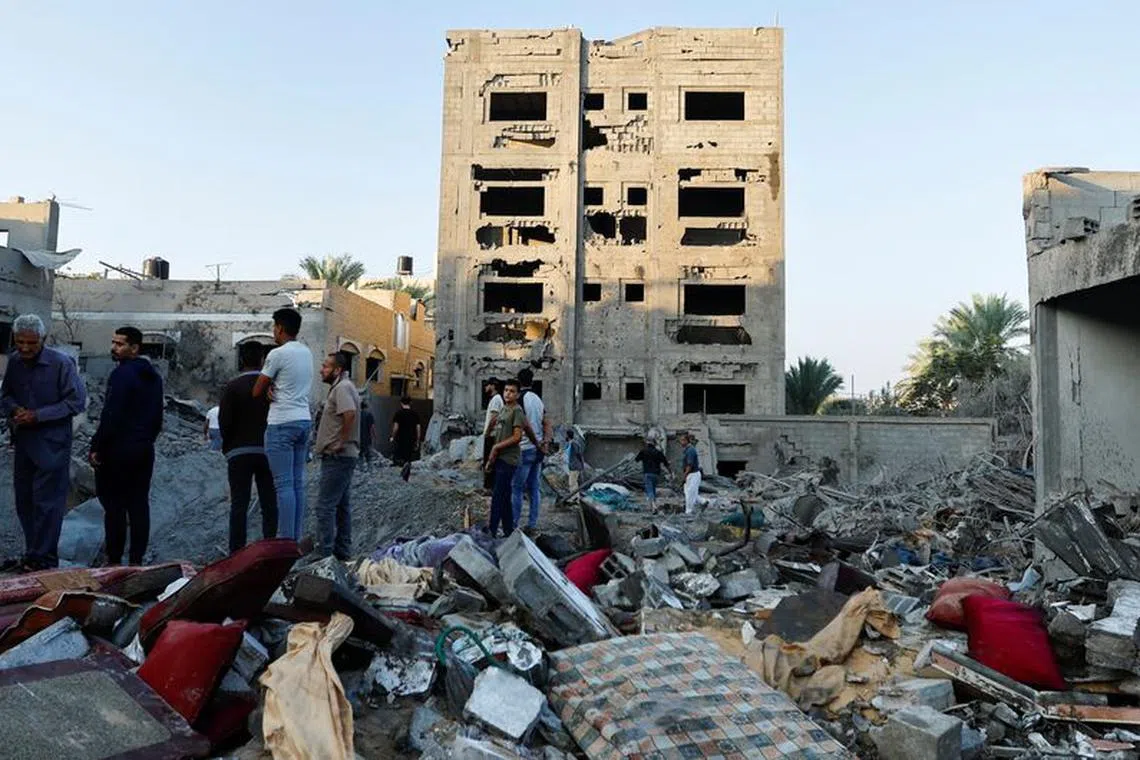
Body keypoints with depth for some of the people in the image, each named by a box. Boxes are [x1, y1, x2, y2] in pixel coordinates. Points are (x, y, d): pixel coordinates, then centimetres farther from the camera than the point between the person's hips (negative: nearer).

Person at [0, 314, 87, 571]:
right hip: (23, 441, 6)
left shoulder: (61, 363, -15)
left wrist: (38, 415, -18)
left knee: (47, 502, -2)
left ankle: (42, 560, 7)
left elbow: (77, 402, -13)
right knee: (24, 500, 14)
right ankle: (31, 555, 27)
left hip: (52, 444, -6)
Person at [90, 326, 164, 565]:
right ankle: (137, 560, 13)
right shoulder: (153, 376, 13)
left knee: (114, 506, -2)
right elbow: (158, 417, 19)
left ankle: (114, 561, 2)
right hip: (144, 450, 8)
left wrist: (96, 447, -13)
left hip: (118, 450, -8)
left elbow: (111, 416, -19)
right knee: (139, 505, 9)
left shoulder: (121, 374, -14)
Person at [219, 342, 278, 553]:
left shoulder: (233, 387, -5)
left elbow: (224, 421, -8)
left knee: (238, 505, 3)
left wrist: (228, 445, 7)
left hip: (239, 452, -1)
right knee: (269, 505, 6)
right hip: (268, 451, 2)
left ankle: (236, 554, 4)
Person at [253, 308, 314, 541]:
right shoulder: (306, 352, 12)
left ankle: (286, 539, -6)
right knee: (298, 482, 9)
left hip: (282, 423, -7)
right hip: (304, 420, 8)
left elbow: (256, 392, -5)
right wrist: (273, 387, 0)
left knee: (284, 484, -6)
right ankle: (297, 538, 12)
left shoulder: (277, 354, -11)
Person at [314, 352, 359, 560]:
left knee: (326, 505, -10)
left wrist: (342, 441, -22)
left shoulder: (342, 387, -14)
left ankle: (324, 553, -8)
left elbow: (350, 413, -30)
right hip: (341, 457, 11)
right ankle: (343, 552, 20)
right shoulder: (342, 386, 19)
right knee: (341, 504, 14)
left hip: (337, 457, -11)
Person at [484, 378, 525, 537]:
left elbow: (516, 437, -17)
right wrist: (491, 458, 13)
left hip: (508, 460, -9)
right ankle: (508, 531, 19)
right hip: (499, 458, 9)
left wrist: (496, 447, -11)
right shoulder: (503, 409, 16)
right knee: (505, 497, 12)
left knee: (498, 496, -8)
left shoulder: (517, 411, -10)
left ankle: (491, 531, -4)